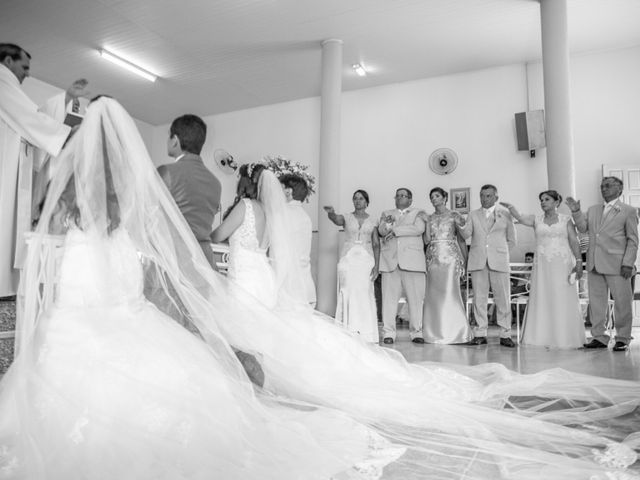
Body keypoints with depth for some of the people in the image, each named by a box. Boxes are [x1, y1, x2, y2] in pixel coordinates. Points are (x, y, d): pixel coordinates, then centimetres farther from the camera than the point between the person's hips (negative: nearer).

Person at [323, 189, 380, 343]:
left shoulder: (372, 221, 11)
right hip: (348, 259, 0)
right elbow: (336, 220, -15)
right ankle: (348, 334, 1)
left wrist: (376, 266, -2)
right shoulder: (347, 217, 8)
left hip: (366, 259, 0)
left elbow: (376, 245, 8)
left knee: (365, 295, -5)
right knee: (347, 295, -5)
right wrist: (331, 213, -39)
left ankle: (366, 335, 2)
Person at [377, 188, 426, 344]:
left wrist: (395, 230, -8)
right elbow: (381, 230, 5)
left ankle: (416, 332, 6)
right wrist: (387, 223, -18)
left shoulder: (417, 213, 16)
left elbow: (419, 228, -5)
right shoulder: (386, 214, 23)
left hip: (412, 261, -1)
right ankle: (388, 333, 1)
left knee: (416, 297, -3)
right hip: (390, 261, 1)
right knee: (389, 297, -3)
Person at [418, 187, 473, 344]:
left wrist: (464, 261, -3)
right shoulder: (429, 218, 14)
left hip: (450, 257, -3)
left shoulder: (454, 216, 5)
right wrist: (427, 222, -5)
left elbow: (462, 240, 4)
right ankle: (436, 332, 9)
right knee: (433, 294, 1)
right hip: (433, 258, 3)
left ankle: (455, 332, 2)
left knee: (450, 293, -8)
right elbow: (426, 240, 3)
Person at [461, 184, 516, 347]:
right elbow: (466, 235, -3)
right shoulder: (473, 215, 13)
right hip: (477, 261, 1)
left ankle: (505, 335, 6)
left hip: (499, 262, -1)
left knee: (503, 299, -2)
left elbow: (511, 240, 15)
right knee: (479, 298, 1)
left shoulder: (505, 213, 11)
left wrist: (499, 251, 7)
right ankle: (480, 334, 7)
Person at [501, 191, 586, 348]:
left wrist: (579, 262, -8)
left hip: (562, 264, -1)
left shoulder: (566, 220, 5)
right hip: (542, 265, 2)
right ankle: (544, 336, 7)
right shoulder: (536, 220, 9)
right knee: (542, 300, 0)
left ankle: (565, 338, 10)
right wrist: (509, 207, -21)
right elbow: (520, 218, -9)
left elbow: (574, 242, 0)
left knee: (564, 301, 0)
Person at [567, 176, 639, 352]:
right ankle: (599, 337, 17)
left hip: (616, 264, -4)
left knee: (622, 302, 2)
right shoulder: (592, 210, 16)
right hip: (594, 264, 4)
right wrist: (576, 212, -7)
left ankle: (622, 338, 15)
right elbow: (582, 228, 6)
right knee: (596, 301, 8)